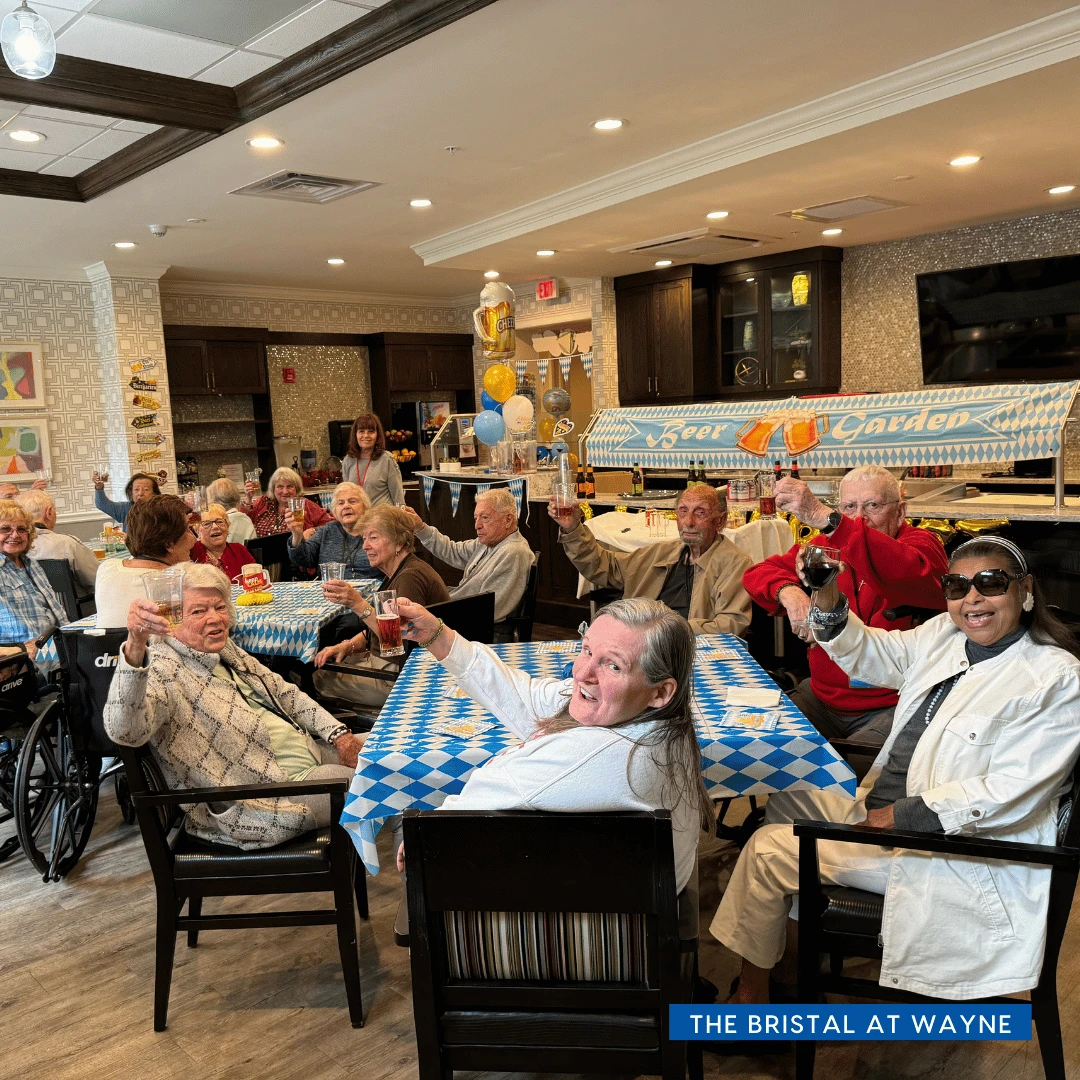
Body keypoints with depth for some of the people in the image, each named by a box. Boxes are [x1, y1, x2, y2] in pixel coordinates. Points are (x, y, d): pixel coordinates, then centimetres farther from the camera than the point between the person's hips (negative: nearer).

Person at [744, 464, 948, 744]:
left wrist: (825, 518, -41)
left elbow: (910, 575, -32)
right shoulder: (829, 545, 9)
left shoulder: (922, 544, -6)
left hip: (892, 707, -5)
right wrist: (788, 590, -17)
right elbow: (757, 574, 9)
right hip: (822, 697, 6)